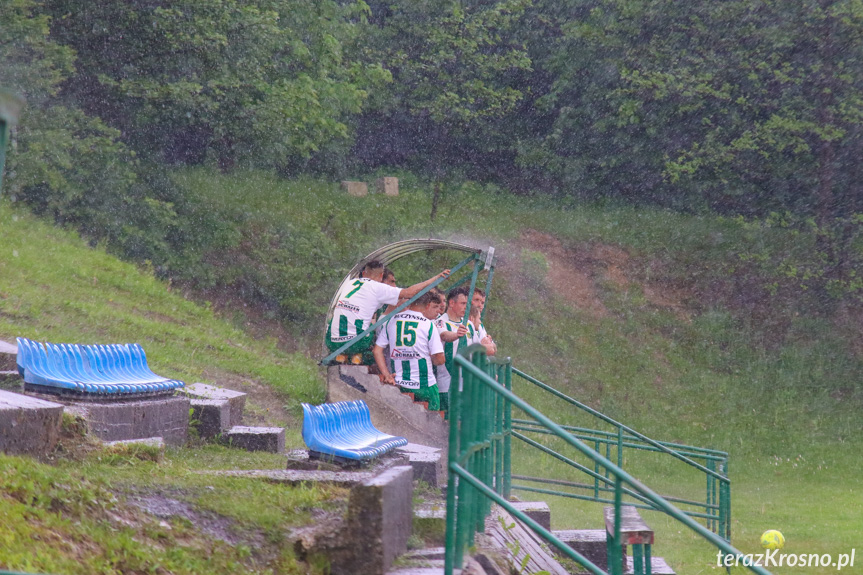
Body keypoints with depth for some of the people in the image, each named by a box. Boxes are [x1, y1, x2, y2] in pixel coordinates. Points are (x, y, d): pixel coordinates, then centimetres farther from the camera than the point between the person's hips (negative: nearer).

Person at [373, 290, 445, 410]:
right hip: (424, 386, -4)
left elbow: (377, 350, 6)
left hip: (398, 383, 4)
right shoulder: (429, 325, -7)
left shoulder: (391, 321, 7)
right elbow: (439, 359, -8)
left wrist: (386, 374, 4)